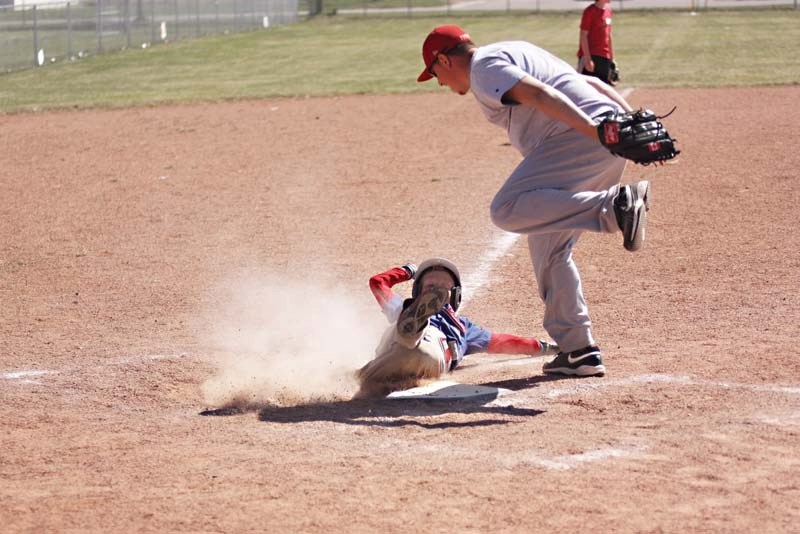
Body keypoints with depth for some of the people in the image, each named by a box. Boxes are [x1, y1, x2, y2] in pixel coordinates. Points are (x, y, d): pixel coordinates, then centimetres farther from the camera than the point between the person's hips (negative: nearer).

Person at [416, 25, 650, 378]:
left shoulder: (483, 66, 0)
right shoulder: (514, 54, 31)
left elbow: (538, 95, -17)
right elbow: (592, 84, 25)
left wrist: (600, 133, -28)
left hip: (579, 137, -10)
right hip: (611, 144, 10)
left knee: (508, 210, -20)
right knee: (548, 246, 16)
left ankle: (617, 206, -29)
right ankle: (579, 351, 15)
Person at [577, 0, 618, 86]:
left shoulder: (608, 9, 12)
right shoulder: (590, 11, -11)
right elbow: (583, 36, -13)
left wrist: (612, 58, 19)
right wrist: (588, 59, -19)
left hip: (605, 58, 8)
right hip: (591, 56, -8)